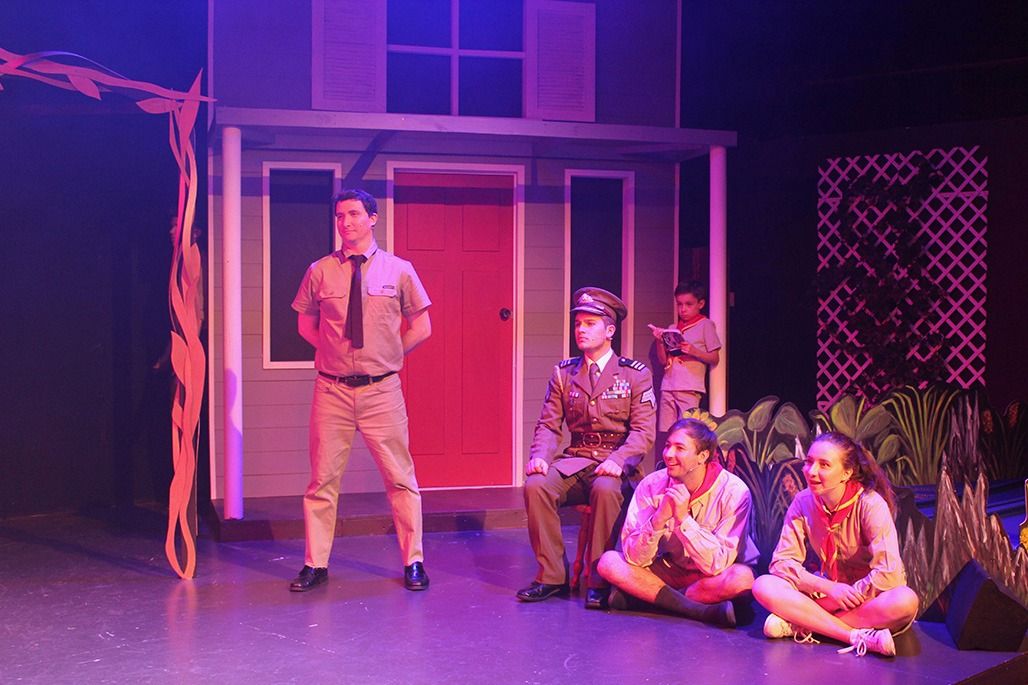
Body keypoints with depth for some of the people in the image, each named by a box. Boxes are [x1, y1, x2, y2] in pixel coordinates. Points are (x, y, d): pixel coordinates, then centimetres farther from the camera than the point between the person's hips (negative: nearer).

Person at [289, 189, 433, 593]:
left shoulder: (399, 271, 2)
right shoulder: (320, 271, 4)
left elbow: (421, 327, 9)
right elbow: (305, 323, 17)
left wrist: (389, 356, 4)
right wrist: (334, 350, 6)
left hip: (381, 390, -1)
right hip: (332, 389, 1)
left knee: (400, 478, 3)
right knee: (323, 479, 4)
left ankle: (413, 562, 13)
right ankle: (315, 564, 14)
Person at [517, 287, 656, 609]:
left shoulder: (636, 374, 2)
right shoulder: (563, 373, 12)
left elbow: (643, 431, -6)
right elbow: (548, 424, 8)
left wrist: (618, 461, -25)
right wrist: (539, 456, -14)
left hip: (616, 464, -3)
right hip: (575, 459, 4)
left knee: (605, 490, -38)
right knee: (535, 485, -27)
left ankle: (599, 582, -24)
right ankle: (551, 576, -16)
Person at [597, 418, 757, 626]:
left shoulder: (734, 492, -21)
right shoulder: (652, 485, -13)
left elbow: (718, 564, -26)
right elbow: (634, 558, -18)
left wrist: (684, 519, -33)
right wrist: (659, 519, -34)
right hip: (670, 569, 3)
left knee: (742, 578, -36)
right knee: (609, 562, -19)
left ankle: (654, 599, -20)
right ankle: (702, 611, -24)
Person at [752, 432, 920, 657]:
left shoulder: (871, 504, -19)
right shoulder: (803, 502, -8)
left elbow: (889, 573, -27)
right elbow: (782, 562, -10)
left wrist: (849, 595, -22)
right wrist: (829, 588, -21)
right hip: (827, 589, 3)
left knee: (905, 601, -38)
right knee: (764, 587, -22)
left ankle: (799, 624, -27)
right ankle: (858, 636, -28)